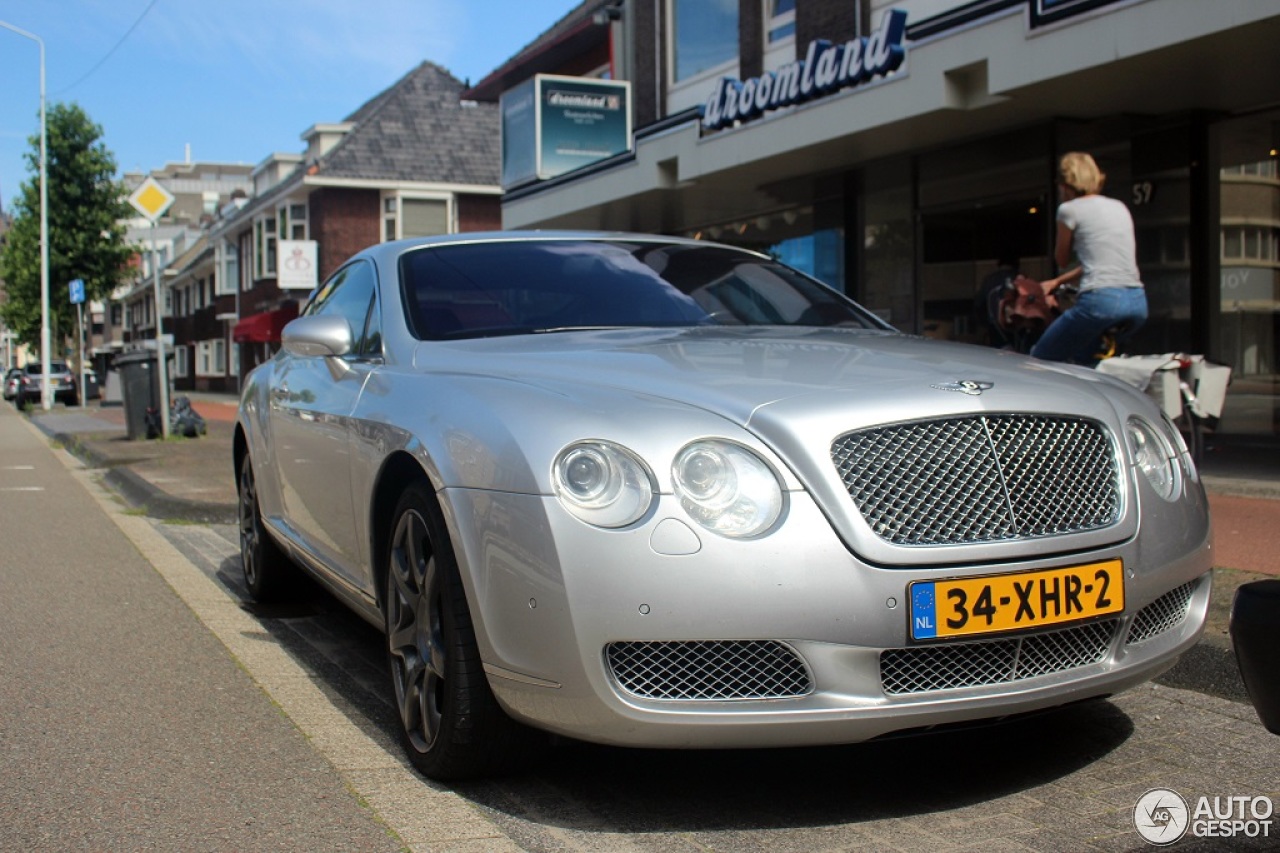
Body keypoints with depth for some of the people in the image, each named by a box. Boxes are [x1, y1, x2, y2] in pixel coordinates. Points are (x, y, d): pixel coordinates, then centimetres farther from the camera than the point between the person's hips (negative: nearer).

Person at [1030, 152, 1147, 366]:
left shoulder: (1070, 209, 1)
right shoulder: (1120, 207, 22)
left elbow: (1062, 260, 13)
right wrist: (1057, 282, 36)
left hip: (1101, 300, -8)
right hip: (1137, 302, 8)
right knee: (1084, 361, 27)